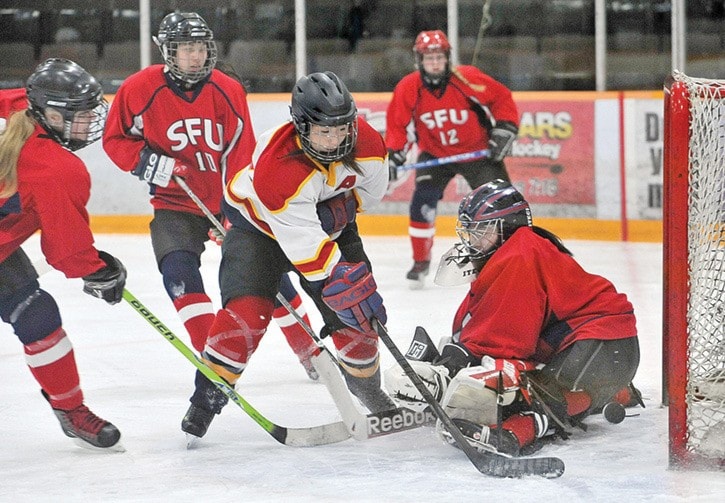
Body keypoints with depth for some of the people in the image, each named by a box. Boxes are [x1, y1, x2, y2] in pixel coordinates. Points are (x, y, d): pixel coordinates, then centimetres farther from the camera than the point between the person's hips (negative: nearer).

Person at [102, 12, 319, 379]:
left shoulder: (228, 91, -10)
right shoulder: (140, 89, -13)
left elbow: (240, 157, -10)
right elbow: (114, 139, -2)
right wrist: (147, 162, -20)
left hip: (227, 200, 1)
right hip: (175, 202, -1)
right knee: (178, 270, -24)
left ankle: (309, 352, 18)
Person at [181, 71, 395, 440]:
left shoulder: (366, 143, -24)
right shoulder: (277, 167, -40)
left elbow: (370, 189, -2)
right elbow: (307, 247, -39)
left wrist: (340, 207, -20)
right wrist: (347, 289, -40)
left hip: (329, 222, 5)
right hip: (260, 223, -5)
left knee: (356, 313, 0)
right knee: (248, 308, -24)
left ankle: (364, 381, 29)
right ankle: (207, 396, -11)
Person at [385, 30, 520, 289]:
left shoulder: (467, 78, -22)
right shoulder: (408, 88, -16)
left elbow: (502, 98, -9)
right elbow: (396, 123, -2)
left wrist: (505, 130, -15)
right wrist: (393, 154, -10)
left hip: (478, 151, -1)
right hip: (435, 154, 1)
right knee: (423, 203, -15)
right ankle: (420, 263, 2)